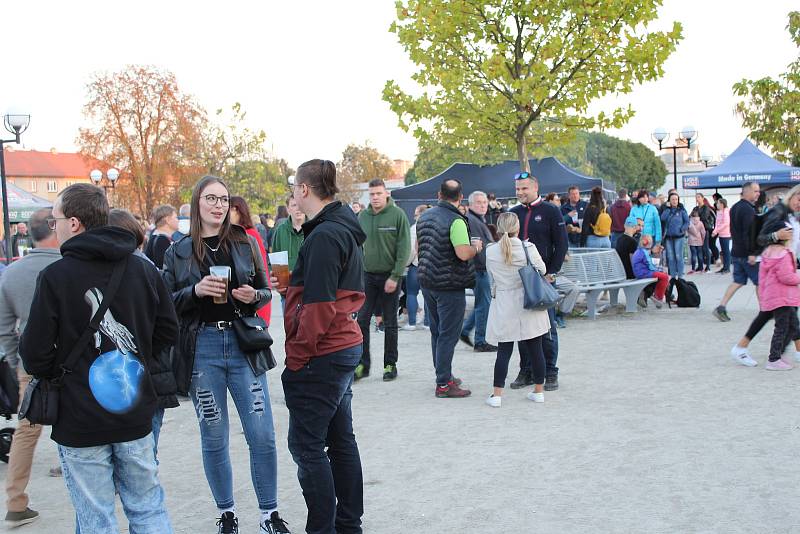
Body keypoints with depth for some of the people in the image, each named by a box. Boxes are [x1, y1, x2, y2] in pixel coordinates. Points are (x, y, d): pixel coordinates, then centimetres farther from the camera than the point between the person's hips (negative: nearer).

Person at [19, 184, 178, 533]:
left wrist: (52, 375, 8)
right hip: (135, 413, 4)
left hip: (80, 421, -4)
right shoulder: (144, 269, 0)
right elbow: (168, 330, 7)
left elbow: (34, 353, -12)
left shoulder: (56, 276, -14)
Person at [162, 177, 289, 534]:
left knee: (262, 436, -1)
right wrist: (196, 291, -15)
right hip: (202, 348, 0)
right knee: (214, 438, 9)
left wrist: (254, 296, -10)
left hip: (243, 344, 1)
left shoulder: (245, 243, 5)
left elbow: (265, 291, 12)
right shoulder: (178, 252, 3)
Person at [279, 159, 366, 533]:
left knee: (306, 446, -2)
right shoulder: (346, 229, 12)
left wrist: (296, 356, -14)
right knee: (340, 439, 16)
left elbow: (318, 306, -22)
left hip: (322, 355, -10)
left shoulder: (324, 236, -18)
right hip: (346, 345, 10)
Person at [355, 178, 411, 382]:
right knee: (362, 320, 0)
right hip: (367, 275, 3)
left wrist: (395, 277, -14)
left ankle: (390, 365, 16)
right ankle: (363, 364, 10)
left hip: (389, 276, -3)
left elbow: (404, 248, -10)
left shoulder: (397, 215, -7)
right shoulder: (362, 216, 5)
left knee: (390, 323, 6)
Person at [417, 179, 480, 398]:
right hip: (449, 285, -8)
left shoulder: (424, 216, 7)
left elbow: (418, 247, 18)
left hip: (427, 281, 8)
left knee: (436, 332, 17)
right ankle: (443, 384, 1)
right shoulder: (456, 220, -18)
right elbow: (464, 254, -25)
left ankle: (443, 375, 28)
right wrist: (476, 247, -6)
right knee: (448, 335, -2)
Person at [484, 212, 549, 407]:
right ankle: (538, 391, 18)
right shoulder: (528, 248, -9)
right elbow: (542, 270, 4)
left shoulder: (491, 251, -6)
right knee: (535, 348, 9)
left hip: (504, 305, 0)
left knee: (504, 350, 4)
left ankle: (497, 394, 1)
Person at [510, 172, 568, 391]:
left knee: (547, 327, 1)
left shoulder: (550, 212, -1)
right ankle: (526, 371, 16)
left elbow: (561, 244, -2)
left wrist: (552, 272, -8)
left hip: (544, 279, -4)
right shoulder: (513, 213, 12)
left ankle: (550, 373, 10)